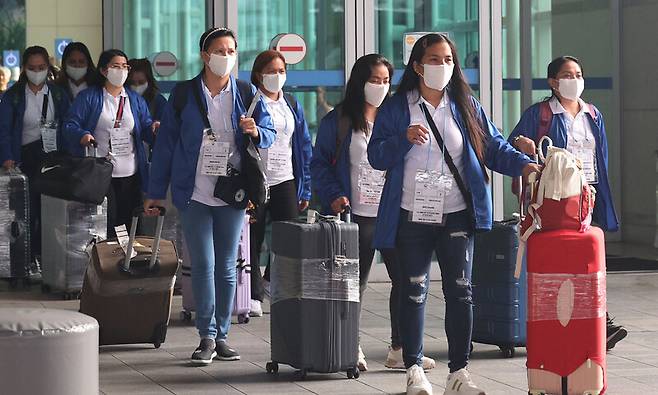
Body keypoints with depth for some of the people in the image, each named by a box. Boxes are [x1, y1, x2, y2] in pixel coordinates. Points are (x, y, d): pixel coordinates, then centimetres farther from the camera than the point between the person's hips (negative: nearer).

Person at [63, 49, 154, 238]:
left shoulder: (135, 99, 15)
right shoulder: (88, 97, 2)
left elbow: (146, 128, 9)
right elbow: (70, 125, -3)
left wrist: (154, 129, -14)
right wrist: (82, 135, -24)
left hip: (130, 175, 4)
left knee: (130, 224, 7)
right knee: (105, 225, -8)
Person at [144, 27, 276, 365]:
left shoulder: (246, 93, 5)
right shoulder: (184, 94, 1)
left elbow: (270, 133, 8)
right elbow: (166, 143, 4)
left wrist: (255, 131, -17)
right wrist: (156, 192, 3)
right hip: (194, 192, -2)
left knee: (226, 266, 7)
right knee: (203, 265, -5)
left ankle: (221, 335, 15)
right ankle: (207, 337, -1)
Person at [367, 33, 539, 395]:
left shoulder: (466, 106, 8)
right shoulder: (396, 108, 3)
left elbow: (492, 146, 4)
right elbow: (376, 156, -2)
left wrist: (523, 164, -14)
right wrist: (405, 139, -19)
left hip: (456, 215, 1)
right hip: (412, 216, -1)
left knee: (460, 291, -1)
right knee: (414, 292, 4)